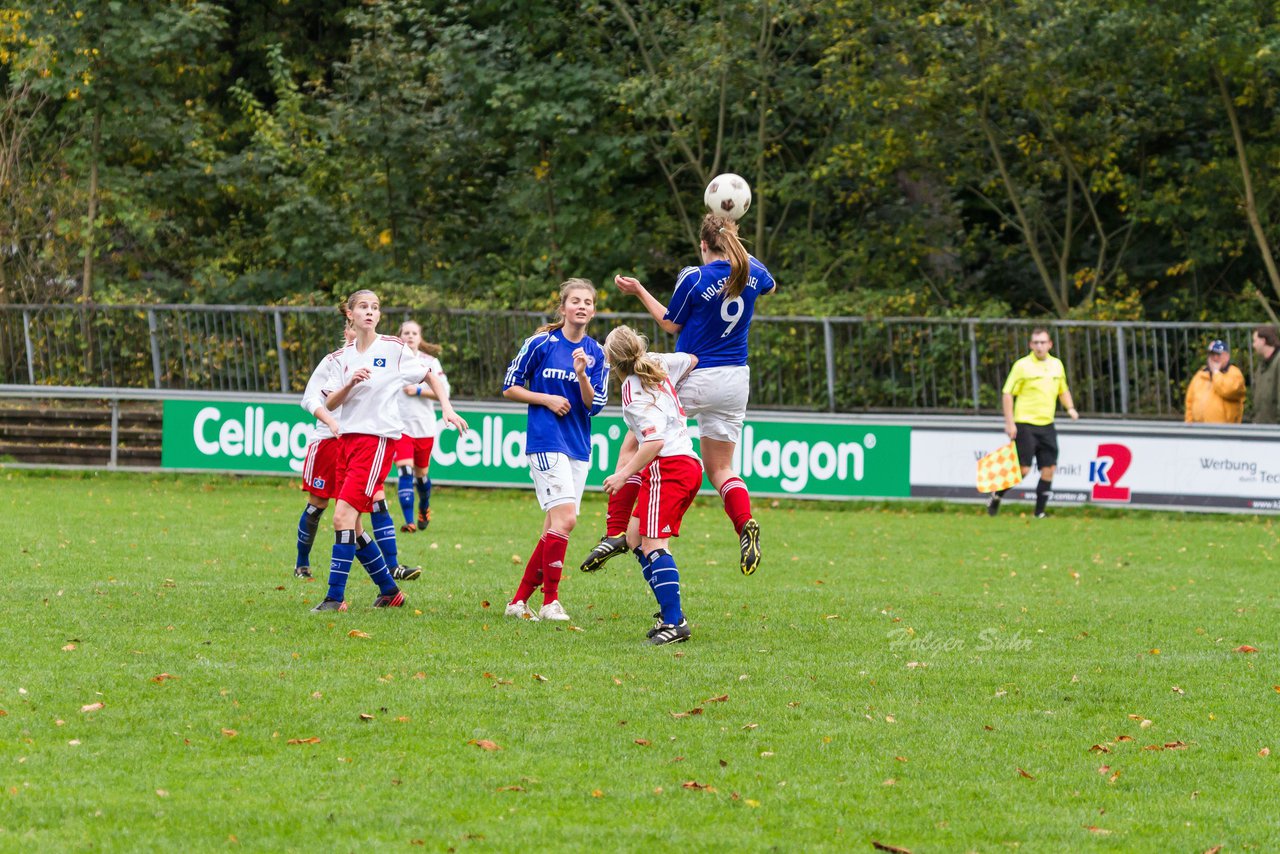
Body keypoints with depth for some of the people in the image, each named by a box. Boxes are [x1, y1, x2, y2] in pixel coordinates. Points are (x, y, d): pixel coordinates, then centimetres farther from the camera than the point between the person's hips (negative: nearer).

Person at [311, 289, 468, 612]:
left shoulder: (394, 349, 0)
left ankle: (336, 597, -16)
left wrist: (447, 408, -2)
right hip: (347, 438, 6)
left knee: (343, 516, -17)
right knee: (350, 527, 6)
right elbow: (329, 403, 4)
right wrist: (351, 383, -13)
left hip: (378, 438, -6)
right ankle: (389, 590, 20)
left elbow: (431, 378, 10)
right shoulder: (342, 358, 12)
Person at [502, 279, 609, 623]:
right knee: (565, 517, -18)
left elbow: (594, 405, 1)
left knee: (554, 528, 6)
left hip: (579, 448, 5)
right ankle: (550, 601, -11)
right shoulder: (541, 344, -4)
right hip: (545, 442, -5)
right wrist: (547, 400, -9)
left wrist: (582, 375, -16)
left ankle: (520, 600, 15)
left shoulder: (596, 354, 7)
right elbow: (509, 387, 2)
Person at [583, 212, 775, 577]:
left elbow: (671, 324, 0)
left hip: (692, 380, -5)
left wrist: (639, 291, 10)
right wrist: (736, 250, 27)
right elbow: (770, 286, 26)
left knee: (633, 447, 9)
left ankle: (615, 532, 2)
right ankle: (746, 524, -16)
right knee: (719, 468, 15)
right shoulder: (752, 271, 0)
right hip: (735, 380, 5)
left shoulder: (695, 280, -14)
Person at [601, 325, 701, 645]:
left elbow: (655, 440, -20)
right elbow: (692, 360, 29)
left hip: (667, 466, -10)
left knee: (653, 544, -15)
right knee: (634, 536, 15)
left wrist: (624, 474, -17)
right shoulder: (659, 363, 10)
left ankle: (674, 621, -25)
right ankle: (669, 610, 8)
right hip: (689, 465, 10)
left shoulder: (633, 391, -12)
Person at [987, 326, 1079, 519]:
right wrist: (1010, 422, -13)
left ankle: (1040, 512, 8)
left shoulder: (1056, 364, 11)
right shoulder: (1022, 366, -6)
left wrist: (1070, 407, 7)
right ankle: (996, 497, 14)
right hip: (1025, 425, -5)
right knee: (1023, 469, -9)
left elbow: (1063, 390, 25)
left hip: (1047, 425, 5)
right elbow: (1007, 394, -7)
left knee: (1049, 470, -1)